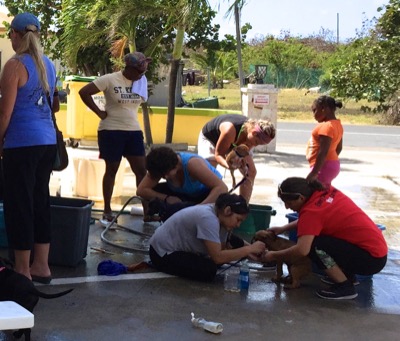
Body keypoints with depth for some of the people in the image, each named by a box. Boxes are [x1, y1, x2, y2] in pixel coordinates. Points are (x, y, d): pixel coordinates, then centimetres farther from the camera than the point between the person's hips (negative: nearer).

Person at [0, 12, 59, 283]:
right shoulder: (49, 65, 13)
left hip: (22, 143, -8)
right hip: (48, 141, 8)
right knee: (40, 201, 13)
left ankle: (23, 270, 7)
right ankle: (41, 266, 19)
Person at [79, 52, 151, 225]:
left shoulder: (141, 81, 4)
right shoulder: (110, 79, -12)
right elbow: (84, 92, -12)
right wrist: (100, 112, -11)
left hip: (134, 131, 5)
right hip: (111, 131, -5)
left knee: (141, 170, 3)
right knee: (111, 170, 4)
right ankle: (107, 211, 15)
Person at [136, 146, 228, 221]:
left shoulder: (192, 164, -35)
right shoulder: (162, 167, -18)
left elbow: (222, 188, -42)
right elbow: (141, 190, -21)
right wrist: (167, 198, -33)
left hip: (211, 195, -6)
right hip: (188, 194, 6)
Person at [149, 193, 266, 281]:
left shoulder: (220, 217, -4)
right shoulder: (208, 218, -31)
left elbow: (223, 247, -3)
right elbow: (218, 257, -35)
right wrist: (249, 249, -28)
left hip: (185, 249, 9)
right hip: (163, 252, -9)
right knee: (209, 270, -31)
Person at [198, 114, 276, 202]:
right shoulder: (230, 130, -44)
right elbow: (218, 154, -32)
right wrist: (228, 165, -52)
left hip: (234, 143, 6)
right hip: (210, 138, -5)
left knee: (251, 172, -4)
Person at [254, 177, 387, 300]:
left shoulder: (312, 210, -20)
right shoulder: (327, 191, 3)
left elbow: (302, 250, -30)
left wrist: (273, 255, -14)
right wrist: (283, 228, 13)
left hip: (372, 258, -9)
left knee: (314, 245, -19)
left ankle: (345, 287, -8)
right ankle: (348, 275, 20)